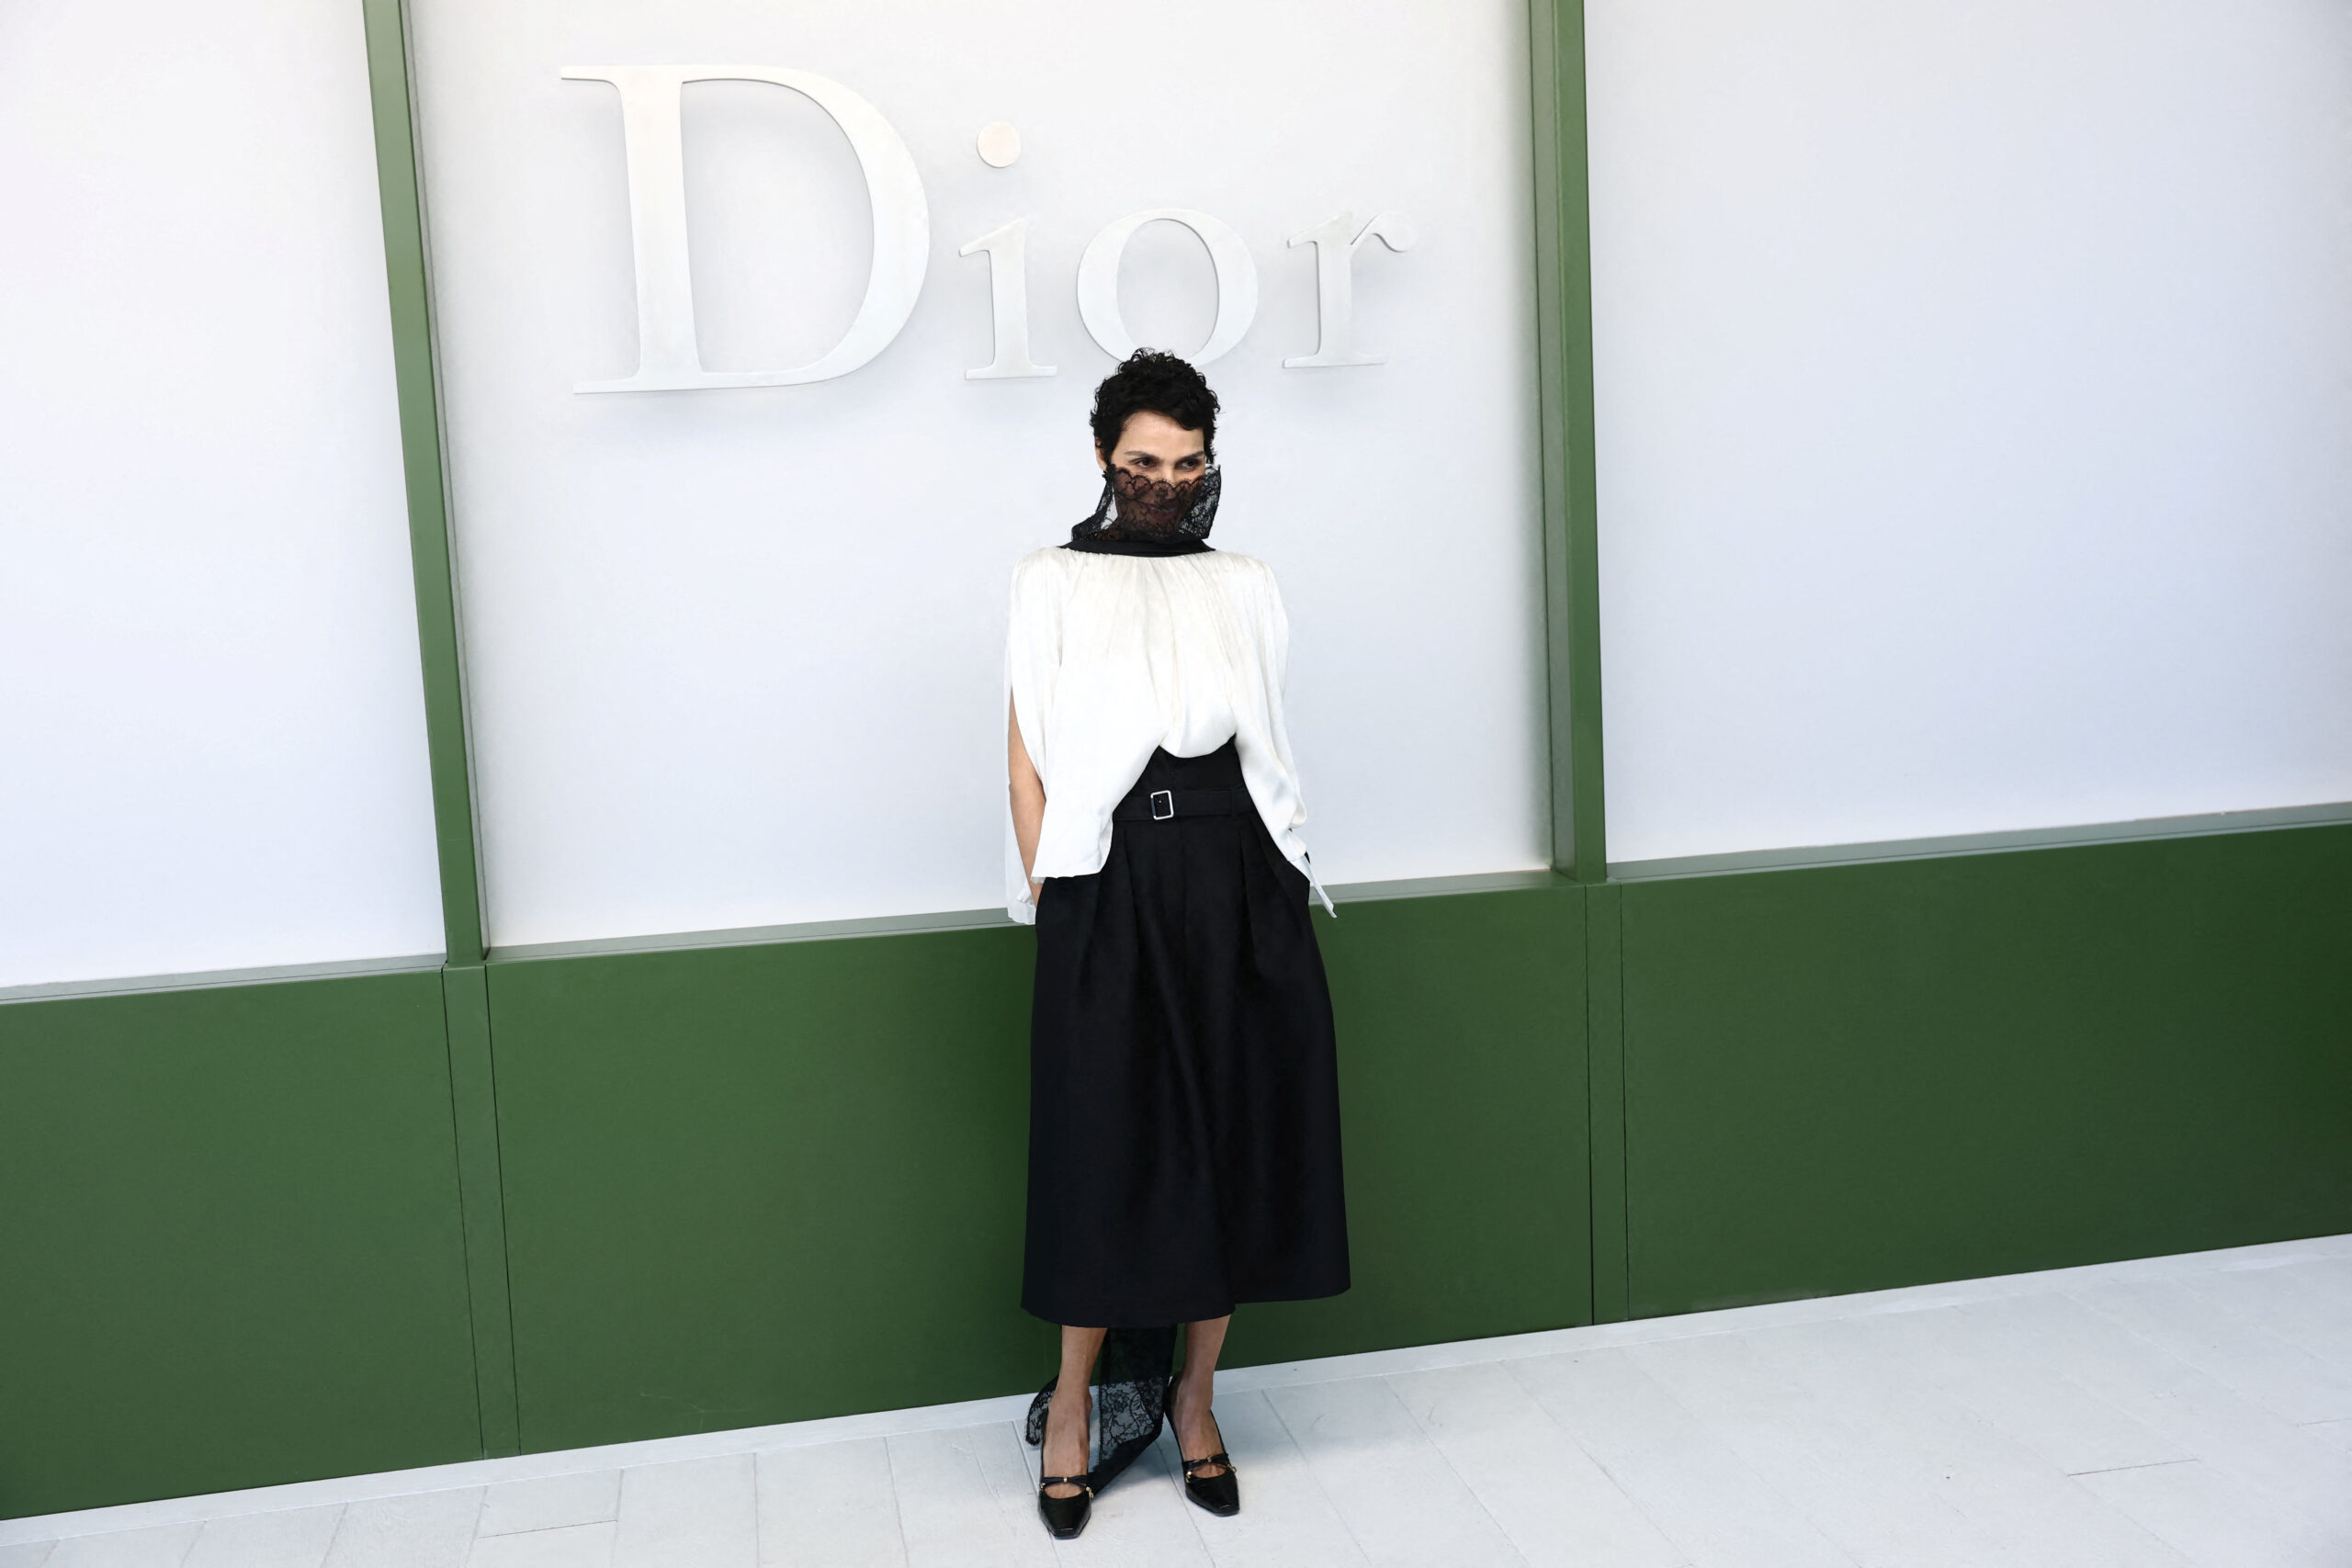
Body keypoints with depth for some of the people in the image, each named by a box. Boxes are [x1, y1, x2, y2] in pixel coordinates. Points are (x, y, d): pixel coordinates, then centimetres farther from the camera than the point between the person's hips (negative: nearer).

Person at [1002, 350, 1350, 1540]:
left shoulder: (1245, 589, 11)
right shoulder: (1052, 584, 4)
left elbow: (1269, 752, 12)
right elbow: (1028, 760, 1)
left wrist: (1276, 885, 5)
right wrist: (1045, 898, -5)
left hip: (1238, 886, 3)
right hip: (1107, 886, -3)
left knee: (1236, 1138, 6)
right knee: (1108, 1143, 1)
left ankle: (1193, 1395, 23)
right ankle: (1074, 1397, 21)